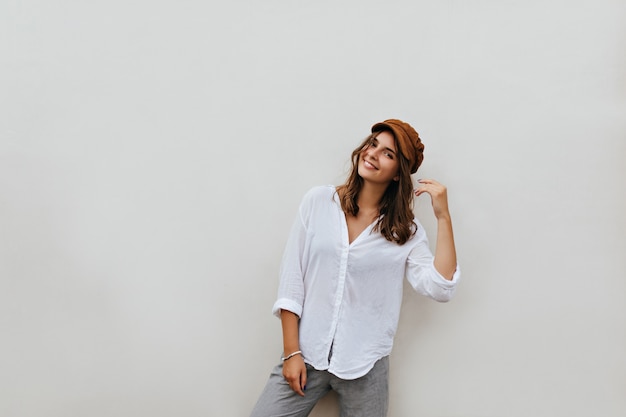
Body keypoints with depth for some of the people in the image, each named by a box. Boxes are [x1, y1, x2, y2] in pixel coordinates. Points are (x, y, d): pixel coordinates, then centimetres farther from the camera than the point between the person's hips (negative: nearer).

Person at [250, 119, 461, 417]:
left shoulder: (406, 231, 0)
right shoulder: (318, 201, -1)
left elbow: (440, 289, -13)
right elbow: (291, 280, -2)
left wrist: (443, 216, -14)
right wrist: (292, 352, -5)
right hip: (306, 354, 0)